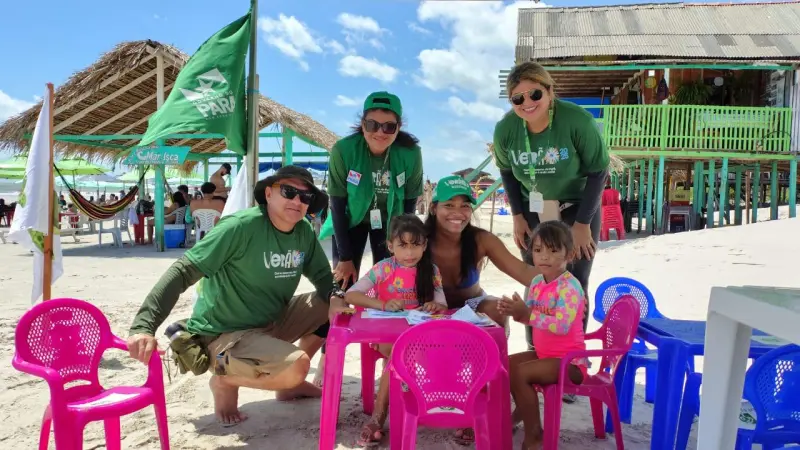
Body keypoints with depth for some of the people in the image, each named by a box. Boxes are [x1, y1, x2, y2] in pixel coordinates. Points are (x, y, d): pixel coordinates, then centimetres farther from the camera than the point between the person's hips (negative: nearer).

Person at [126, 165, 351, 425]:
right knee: (295, 366, -30)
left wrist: (335, 296, -18)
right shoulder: (241, 226, -24)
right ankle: (225, 381, 0)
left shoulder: (304, 232, -3)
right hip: (223, 334, -8)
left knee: (332, 306, -1)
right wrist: (143, 326, -37)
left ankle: (291, 383, 16)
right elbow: (183, 271, -26)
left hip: (271, 321, 8)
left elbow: (322, 276, 7)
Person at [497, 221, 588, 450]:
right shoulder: (537, 282, 3)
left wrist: (526, 313, -35)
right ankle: (522, 411, 34)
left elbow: (562, 325, -34)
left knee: (521, 373, -25)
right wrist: (515, 311, -11)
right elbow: (531, 317, 11)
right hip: (544, 354, 9)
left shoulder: (569, 287, -22)